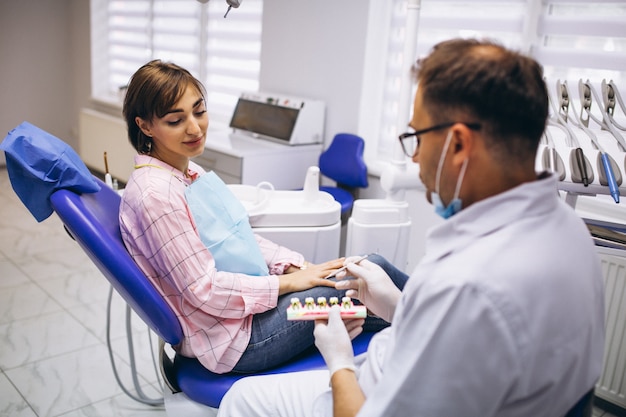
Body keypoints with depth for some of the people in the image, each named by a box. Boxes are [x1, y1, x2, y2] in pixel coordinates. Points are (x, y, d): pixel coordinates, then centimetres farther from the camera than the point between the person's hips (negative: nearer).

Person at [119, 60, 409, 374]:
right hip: (231, 339, -8)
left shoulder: (188, 171, 7)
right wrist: (288, 282, -17)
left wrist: (297, 266, -2)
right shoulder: (156, 194, -22)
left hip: (252, 297, 8)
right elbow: (204, 290, -22)